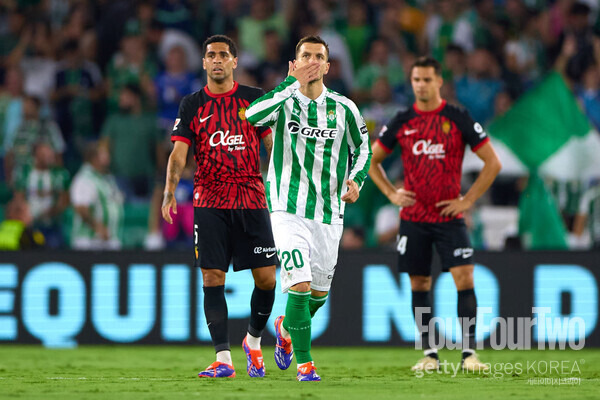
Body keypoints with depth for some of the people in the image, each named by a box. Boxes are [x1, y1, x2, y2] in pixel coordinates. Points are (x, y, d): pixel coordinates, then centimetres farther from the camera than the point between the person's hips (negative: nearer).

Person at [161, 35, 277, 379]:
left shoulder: (254, 98, 7)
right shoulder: (192, 105, 7)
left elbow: (272, 144, 8)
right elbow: (179, 151, 1)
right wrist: (170, 191, -14)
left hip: (252, 201, 0)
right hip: (210, 203, 0)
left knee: (266, 278, -2)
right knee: (213, 278, -7)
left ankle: (254, 341, 23)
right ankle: (223, 359, -6)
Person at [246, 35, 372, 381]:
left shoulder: (344, 108, 4)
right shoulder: (284, 101, -3)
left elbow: (362, 148, 17)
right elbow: (253, 115, -25)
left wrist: (356, 180, -2)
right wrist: (293, 83, -24)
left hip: (329, 211, 4)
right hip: (288, 208, -3)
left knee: (319, 292, 11)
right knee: (300, 285, -17)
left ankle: (286, 328, 42)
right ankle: (304, 362, -6)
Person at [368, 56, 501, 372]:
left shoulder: (458, 118, -3)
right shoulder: (401, 121, 4)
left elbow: (492, 162, 0)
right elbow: (371, 161, 17)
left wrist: (468, 200, -5)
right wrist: (391, 193, 4)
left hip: (449, 215, -2)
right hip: (413, 218, 2)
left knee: (464, 278, -13)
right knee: (419, 285, 5)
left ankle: (469, 353, -11)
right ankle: (429, 355, 12)